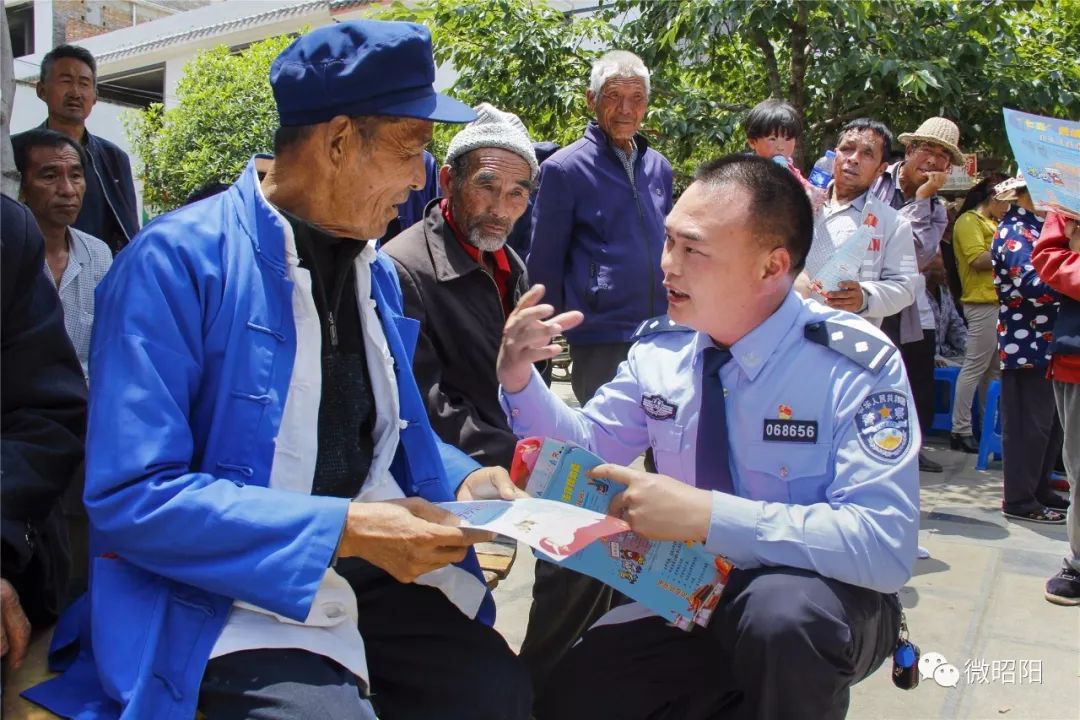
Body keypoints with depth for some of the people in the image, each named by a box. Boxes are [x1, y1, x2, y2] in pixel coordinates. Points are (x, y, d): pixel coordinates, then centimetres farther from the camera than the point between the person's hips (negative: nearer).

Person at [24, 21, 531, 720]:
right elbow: (130, 497, -18)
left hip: (374, 570, 6)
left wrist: (463, 480, -2)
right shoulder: (176, 262, -13)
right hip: (233, 597, -5)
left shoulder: (380, 274, 9)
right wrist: (345, 529, -23)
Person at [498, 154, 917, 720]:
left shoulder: (856, 366, -22)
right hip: (697, 593, 5)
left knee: (781, 612, -37)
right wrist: (519, 381, -14)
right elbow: (590, 447, 5)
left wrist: (706, 515, -38)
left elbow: (886, 544, -30)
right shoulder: (661, 347, -7)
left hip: (821, 604, -4)